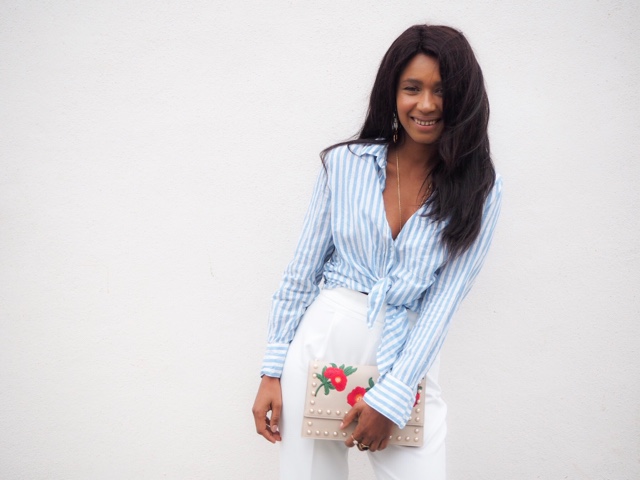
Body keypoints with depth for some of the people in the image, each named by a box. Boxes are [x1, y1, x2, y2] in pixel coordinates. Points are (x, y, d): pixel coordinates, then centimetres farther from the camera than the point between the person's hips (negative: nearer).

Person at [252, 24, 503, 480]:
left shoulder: (480, 190, -2)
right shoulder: (345, 162, 0)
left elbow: (444, 301, -6)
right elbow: (302, 272, 4)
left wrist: (391, 396, -11)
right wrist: (274, 371, 3)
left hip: (409, 356, 0)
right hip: (323, 340, 1)